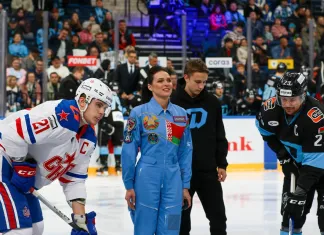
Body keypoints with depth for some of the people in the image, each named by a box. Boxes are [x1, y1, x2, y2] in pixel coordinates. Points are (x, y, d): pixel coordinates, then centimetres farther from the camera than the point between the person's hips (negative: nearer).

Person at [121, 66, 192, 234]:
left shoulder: (181, 114, 10)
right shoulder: (139, 113, -3)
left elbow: (185, 152, 12)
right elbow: (129, 151, -2)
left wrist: (185, 186, 10)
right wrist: (129, 185, -4)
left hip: (173, 179, 4)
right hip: (146, 177, -4)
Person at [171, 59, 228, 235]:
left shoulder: (212, 102, 2)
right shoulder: (174, 102, -8)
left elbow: (219, 136, 10)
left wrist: (221, 164, 7)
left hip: (208, 169, 3)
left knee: (218, 215, 5)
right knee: (181, 217, 7)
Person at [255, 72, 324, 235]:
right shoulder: (272, 108, -20)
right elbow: (265, 130, 4)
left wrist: (301, 190, -39)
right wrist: (283, 155, 0)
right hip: (295, 162, 5)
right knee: (290, 203, 1)